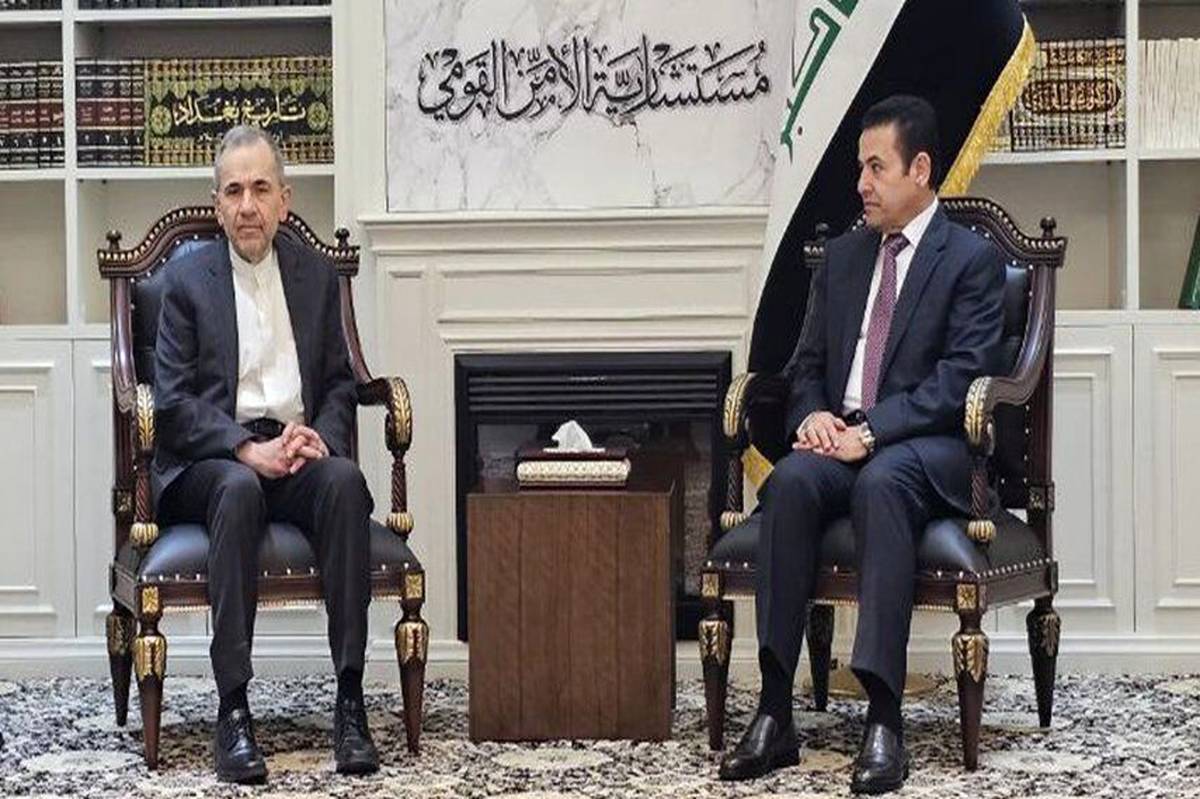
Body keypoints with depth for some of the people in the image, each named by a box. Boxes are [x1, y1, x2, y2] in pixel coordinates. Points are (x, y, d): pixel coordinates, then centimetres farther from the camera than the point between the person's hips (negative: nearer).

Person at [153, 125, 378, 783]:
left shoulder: (317, 275, 15)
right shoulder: (187, 281, 5)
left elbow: (339, 384, 15)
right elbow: (173, 402, -3)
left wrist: (322, 437, -8)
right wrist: (248, 449, -17)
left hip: (297, 453, 2)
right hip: (211, 461, -2)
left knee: (344, 480, -32)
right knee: (238, 490, -37)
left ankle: (350, 698, -32)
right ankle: (233, 710, -37)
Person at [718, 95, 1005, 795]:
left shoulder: (973, 259, 1)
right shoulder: (844, 255, 19)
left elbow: (959, 378, -10)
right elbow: (808, 362, 19)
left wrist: (871, 430, -20)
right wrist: (812, 415, -4)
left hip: (928, 449, -4)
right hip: (839, 438, 5)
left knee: (881, 483, -38)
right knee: (792, 481, -30)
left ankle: (884, 720, -42)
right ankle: (774, 714, -33)